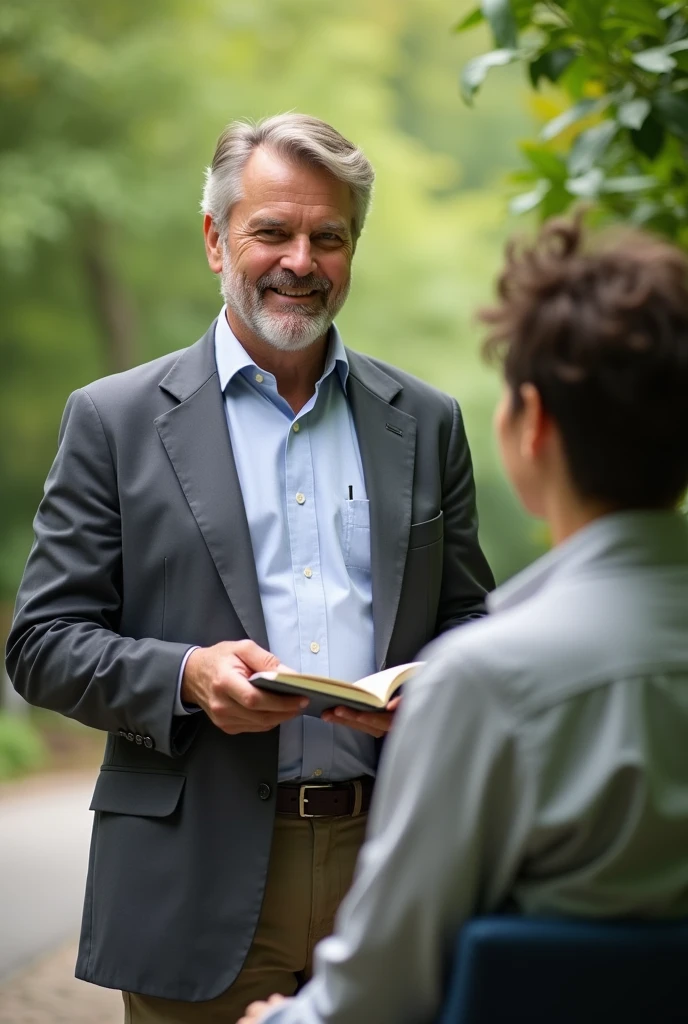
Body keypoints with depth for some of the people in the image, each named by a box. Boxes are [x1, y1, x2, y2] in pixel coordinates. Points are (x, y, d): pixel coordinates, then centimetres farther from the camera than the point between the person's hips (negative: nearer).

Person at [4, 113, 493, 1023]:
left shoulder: (425, 422, 11)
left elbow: (470, 624, 14)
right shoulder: (115, 420, 2)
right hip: (200, 881, -2)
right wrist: (185, 676, -17)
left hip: (391, 874, 3)